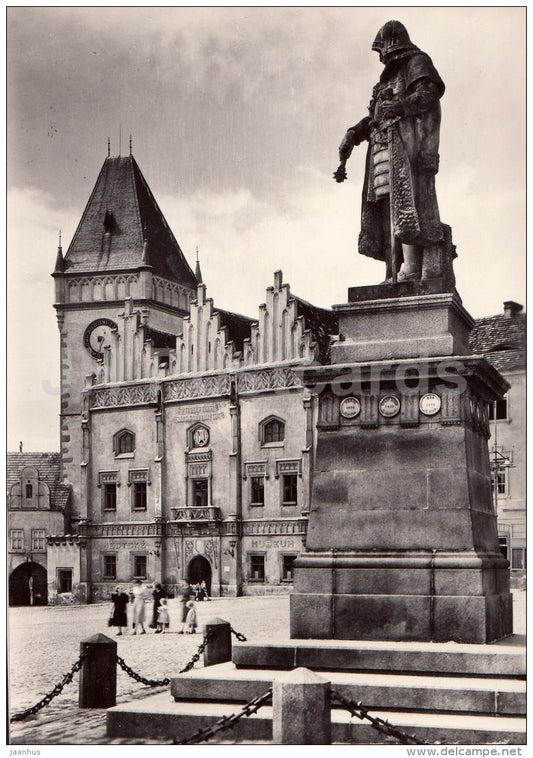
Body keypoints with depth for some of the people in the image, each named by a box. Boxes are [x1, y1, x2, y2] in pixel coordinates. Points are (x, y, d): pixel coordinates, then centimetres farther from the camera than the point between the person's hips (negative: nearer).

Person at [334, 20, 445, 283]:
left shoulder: (418, 63, 10)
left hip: (406, 143, -8)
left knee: (405, 203, -20)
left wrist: (400, 106, -23)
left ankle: (411, 270, -29)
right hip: (384, 147, 8)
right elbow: (374, 116, 25)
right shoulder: (389, 77, 32)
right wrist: (354, 133, 9)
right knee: (386, 212, -3)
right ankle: (393, 275, -8)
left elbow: (428, 94, -8)